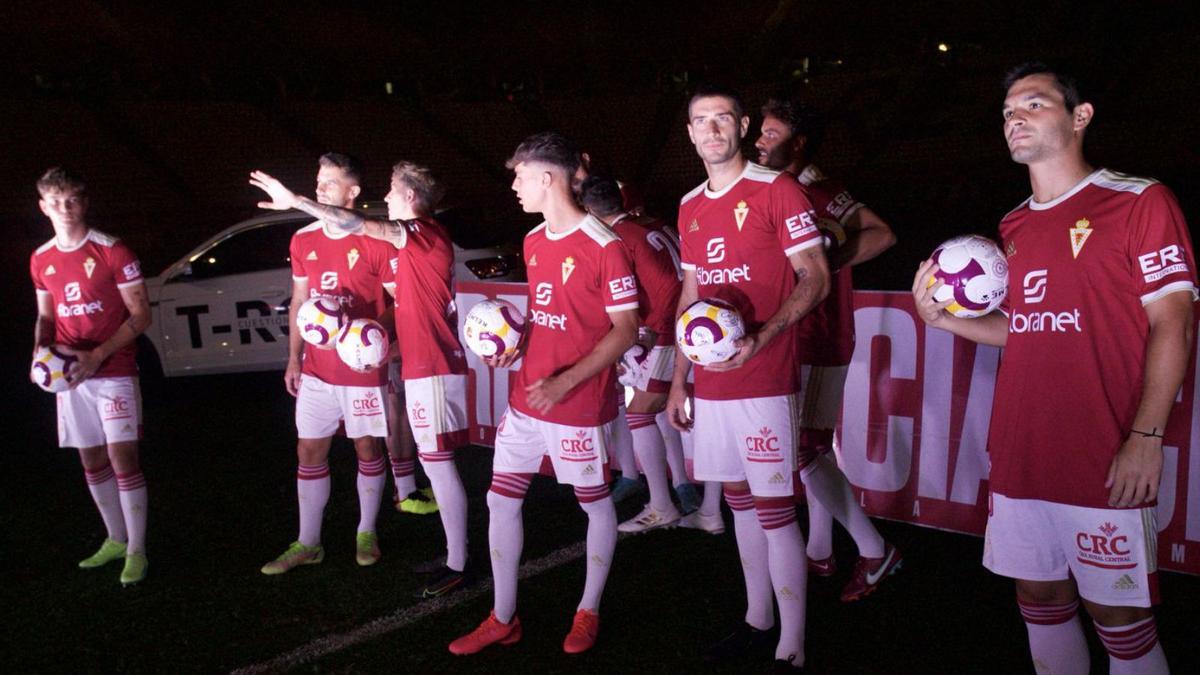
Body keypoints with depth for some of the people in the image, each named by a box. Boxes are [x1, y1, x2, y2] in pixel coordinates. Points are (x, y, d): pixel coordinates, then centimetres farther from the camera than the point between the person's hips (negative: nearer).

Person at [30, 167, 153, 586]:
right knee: (91, 461, 12)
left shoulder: (112, 252, -9)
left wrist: (97, 356, -17)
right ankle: (116, 539, 27)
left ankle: (136, 551, 1)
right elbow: (46, 316, 18)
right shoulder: (41, 260, 8)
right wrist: (42, 347, -3)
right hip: (71, 374, 6)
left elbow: (140, 315, -9)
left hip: (114, 371, -6)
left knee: (122, 458, -8)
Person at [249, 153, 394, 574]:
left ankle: (367, 533, 27)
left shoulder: (375, 242, -10)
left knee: (367, 448, 8)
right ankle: (308, 543, 21)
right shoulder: (304, 241, 6)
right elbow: (299, 301, 13)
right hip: (317, 369, 5)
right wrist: (294, 359, 10)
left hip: (363, 368, -5)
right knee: (309, 452, 9)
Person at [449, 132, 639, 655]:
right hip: (525, 399, 8)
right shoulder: (533, 242, 9)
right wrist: (516, 343, 0)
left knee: (596, 505, 10)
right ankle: (503, 618, 23)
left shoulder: (604, 247, -15)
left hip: (581, 406, -7)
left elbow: (626, 329, -15)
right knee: (500, 500, 9)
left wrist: (565, 382, -22)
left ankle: (588, 613, 30)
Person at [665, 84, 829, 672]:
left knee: (775, 510, -4)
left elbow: (815, 278, -8)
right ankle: (757, 619, 31)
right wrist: (678, 378, 15)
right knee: (739, 500, 15)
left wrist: (761, 337, -24)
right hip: (710, 382, 7)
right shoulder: (690, 208, 13)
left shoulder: (776, 191, -6)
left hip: (763, 379, -6)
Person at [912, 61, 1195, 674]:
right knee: (1039, 598, 15)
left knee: (1118, 614, 4)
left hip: (1103, 462, -6)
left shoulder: (1139, 201, -5)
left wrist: (1146, 436, -17)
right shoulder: (1014, 226, 13)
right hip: (1020, 457, 6)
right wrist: (945, 319, 3)